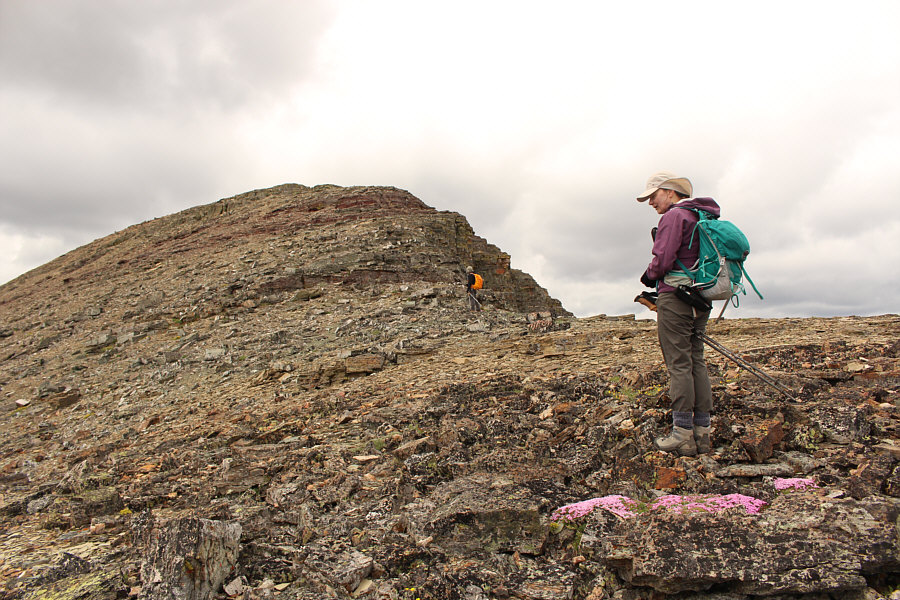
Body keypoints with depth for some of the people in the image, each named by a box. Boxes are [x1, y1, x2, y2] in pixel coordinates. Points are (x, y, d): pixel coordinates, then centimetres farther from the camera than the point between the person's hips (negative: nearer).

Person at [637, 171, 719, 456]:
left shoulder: (674, 216, -10)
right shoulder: (702, 218, 19)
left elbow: (663, 260, -19)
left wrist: (649, 275, 2)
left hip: (676, 297, -9)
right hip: (699, 300, 9)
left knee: (679, 365, -7)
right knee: (696, 362, 9)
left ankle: (683, 435, -4)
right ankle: (701, 432, 13)